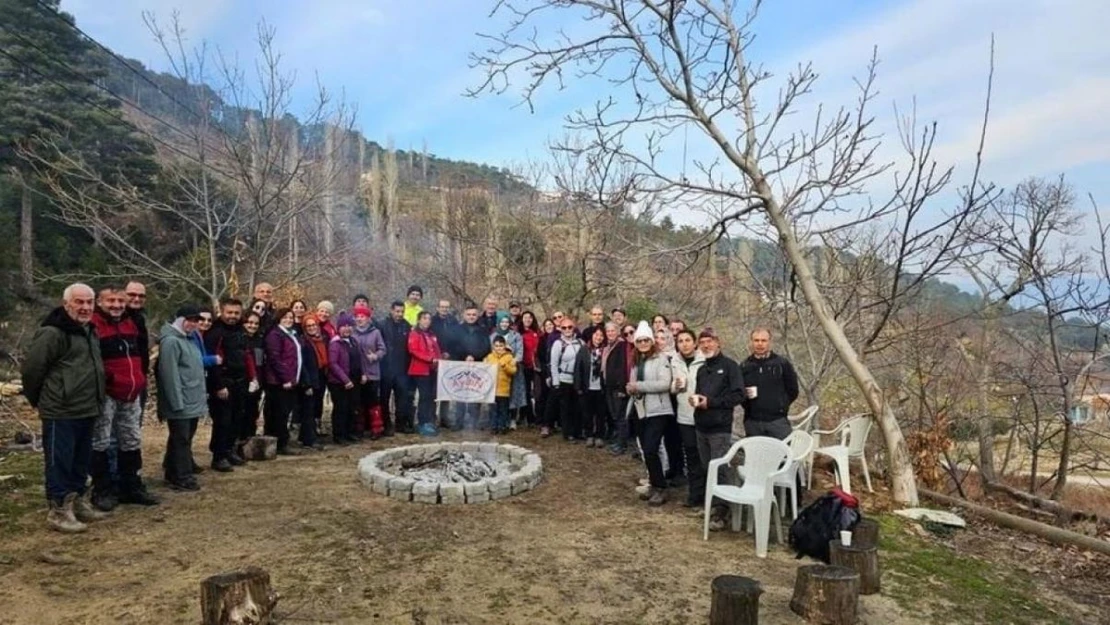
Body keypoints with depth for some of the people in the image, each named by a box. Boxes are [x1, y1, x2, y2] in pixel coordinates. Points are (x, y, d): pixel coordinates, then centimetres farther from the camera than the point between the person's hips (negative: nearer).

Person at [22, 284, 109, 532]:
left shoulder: (89, 331, 14)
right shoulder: (53, 333, -15)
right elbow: (30, 369, -14)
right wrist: (39, 400, -2)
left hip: (86, 410, 9)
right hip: (61, 412, -9)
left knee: (81, 461, 17)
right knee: (59, 462, -1)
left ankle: (76, 501, 28)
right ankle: (58, 510, 7)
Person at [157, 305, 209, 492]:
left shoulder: (189, 339, 16)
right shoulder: (171, 341, -15)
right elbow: (170, 374, -20)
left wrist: (202, 394, 19)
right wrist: (177, 402, -21)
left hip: (193, 402, 10)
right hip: (181, 404, -10)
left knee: (185, 439, 16)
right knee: (181, 440, -3)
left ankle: (173, 473, 26)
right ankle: (182, 478, 3)